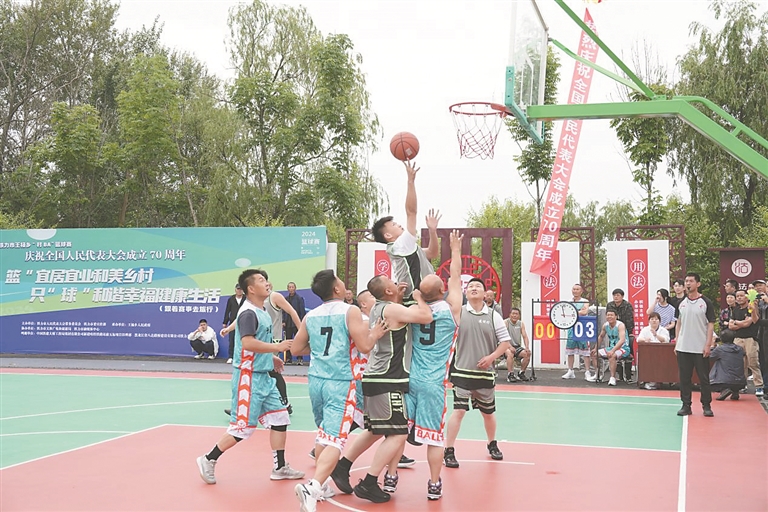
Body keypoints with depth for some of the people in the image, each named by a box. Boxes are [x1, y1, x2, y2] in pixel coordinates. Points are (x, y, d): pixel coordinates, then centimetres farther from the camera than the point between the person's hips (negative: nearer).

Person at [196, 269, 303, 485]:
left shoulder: (262, 312, 13)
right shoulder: (248, 312, -17)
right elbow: (248, 343, -29)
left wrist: (271, 357, 18)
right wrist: (277, 347, -24)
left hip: (264, 376, 10)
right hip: (249, 377, -10)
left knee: (280, 417, 8)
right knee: (243, 426, -5)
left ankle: (280, 467, 16)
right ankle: (208, 460, 11)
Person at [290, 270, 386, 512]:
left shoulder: (311, 316, 9)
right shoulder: (351, 311, -7)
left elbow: (296, 349, 15)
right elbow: (364, 347, -13)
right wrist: (375, 333, 5)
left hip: (316, 380, 6)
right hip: (341, 382, -6)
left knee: (323, 433, 23)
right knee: (335, 440, -9)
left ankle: (321, 485, 29)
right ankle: (312, 487, -26)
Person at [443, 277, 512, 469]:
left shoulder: (493, 316, 1)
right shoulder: (458, 313, -3)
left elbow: (505, 341, 2)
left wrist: (491, 357, -10)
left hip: (485, 373, 2)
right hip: (462, 372, -2)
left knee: (488, 412, 16)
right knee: (459, 410, -11)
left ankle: (492, 444, 40)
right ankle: (449, 452, -2)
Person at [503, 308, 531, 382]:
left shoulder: (521, 324, 9)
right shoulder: (505, 322, -7)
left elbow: (525, 336, 5)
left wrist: (527, 347, -14)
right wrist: (510, 347, -31)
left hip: (517, 346, 5)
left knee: (527, 354, -19)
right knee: (510, 354, -36)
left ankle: (521, 373, -1)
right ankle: (510, 375, -27)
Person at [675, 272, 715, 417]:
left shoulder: (706, 303, -2)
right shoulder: (682, 303, 10)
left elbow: (711, 324, -4)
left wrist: (708, 345, -11)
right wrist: (676, 343, 9)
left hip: (700, 349, -4)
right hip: (683, 348, 4)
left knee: (704, 378, 1)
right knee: (684, 378, 5)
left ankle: (706, 406, 11)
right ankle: (686, 405, 13)